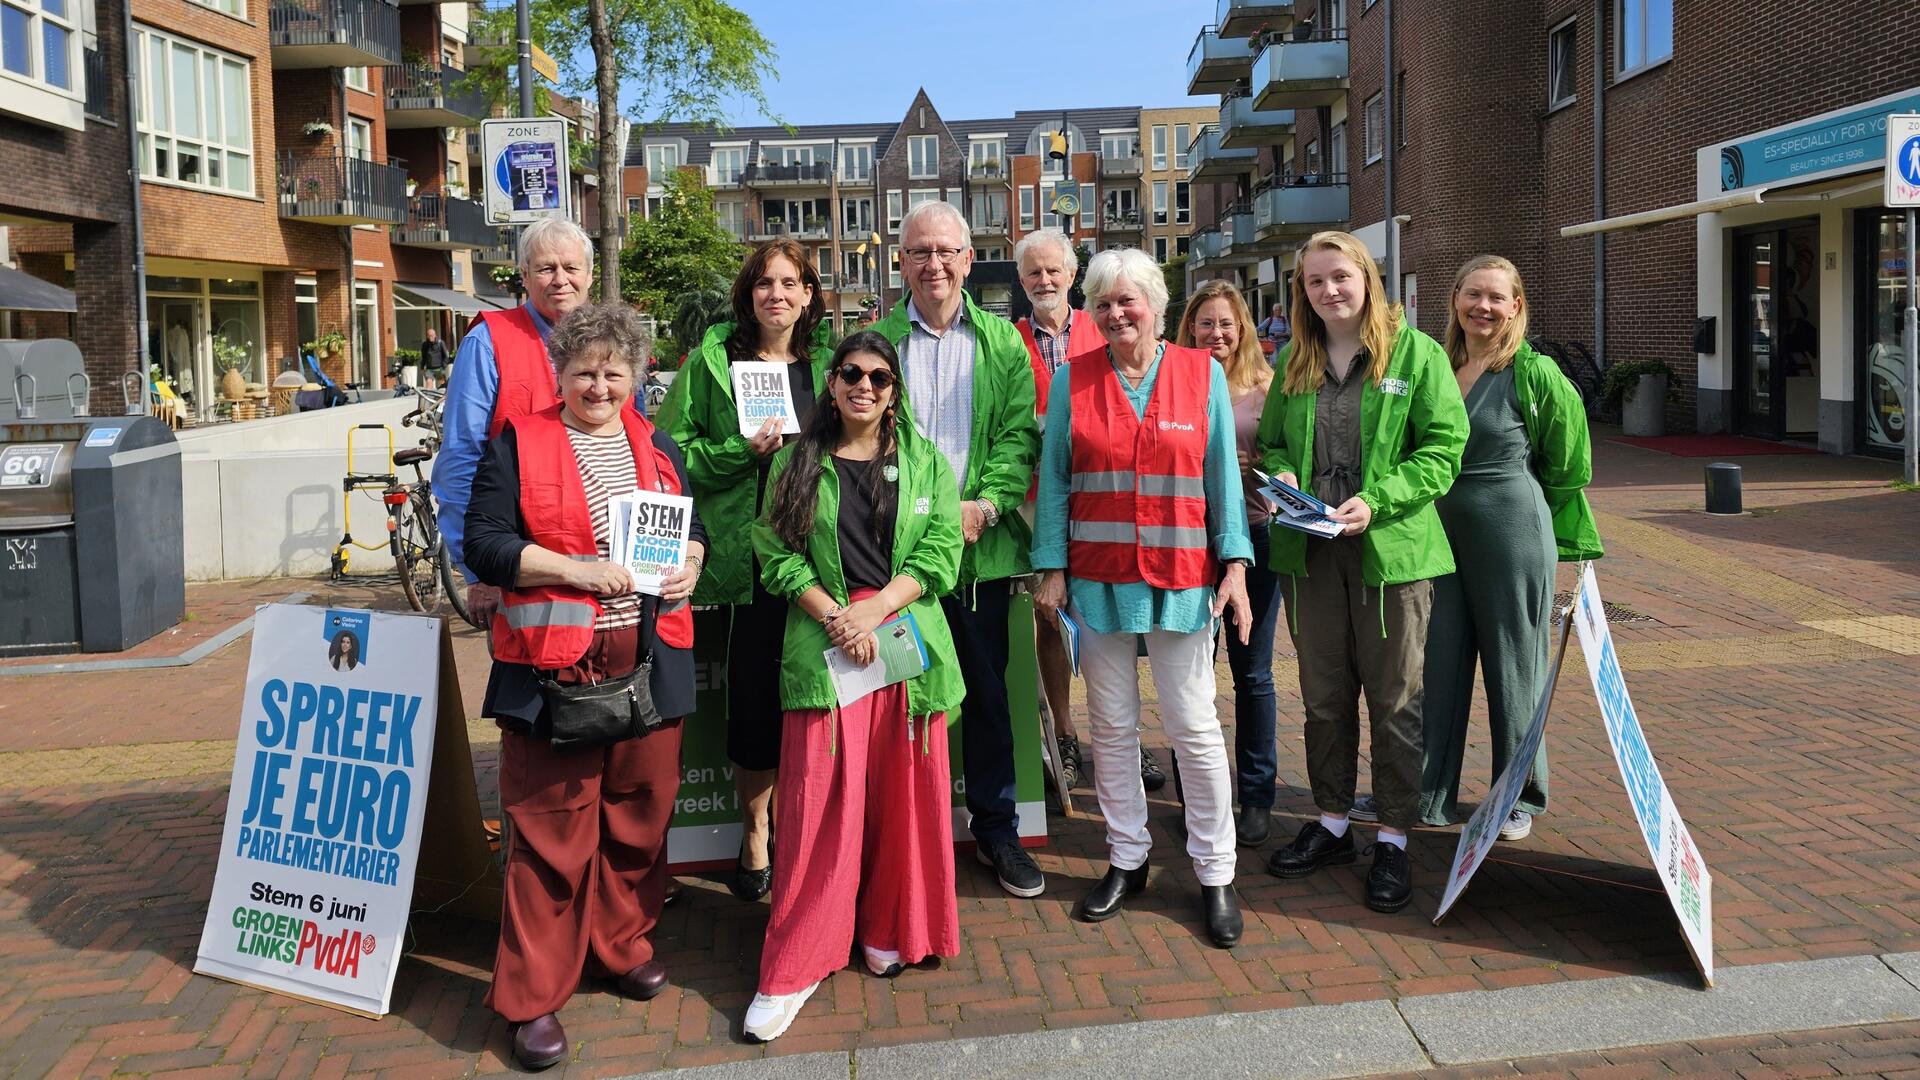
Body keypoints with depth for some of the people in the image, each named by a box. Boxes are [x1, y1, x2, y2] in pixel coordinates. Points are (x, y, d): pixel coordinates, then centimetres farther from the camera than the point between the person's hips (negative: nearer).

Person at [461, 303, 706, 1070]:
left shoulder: (655, 445, 14)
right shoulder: (518, 444, 1)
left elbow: (693, 523, 22)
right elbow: (484, 544, -7)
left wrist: (689, 564, 0)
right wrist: (578, 571, -17)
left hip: (647, 657, 4)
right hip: (553, 661, -4)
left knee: (640, 810, 12)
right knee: (550, 828, -1)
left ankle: (622, 943, 33)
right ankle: (531, 997, 10)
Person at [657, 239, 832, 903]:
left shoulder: (828, 362, 11)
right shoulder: (713, 360, 2)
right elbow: (674, 453, 0)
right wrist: (744, 450, -13)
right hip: (746, 555, -2)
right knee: (754, 698, 3)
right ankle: (755, 834, 21)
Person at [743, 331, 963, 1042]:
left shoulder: (926, 463, 10)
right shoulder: (797, 464, 8)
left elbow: (940, 553, 0)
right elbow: (778, 556, 1)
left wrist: (874, 611, -12)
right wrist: (835, 617, -13)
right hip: (822, 648, -1)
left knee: (903, 795, 6)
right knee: (818, 802, -4)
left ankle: (888, 930, 25)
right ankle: (795, 966, 4)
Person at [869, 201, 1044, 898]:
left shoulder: (1002, 341, 9)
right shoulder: (876, 339, 6)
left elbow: (1019, 435, 3)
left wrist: (984, 506, -13)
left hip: (981, 547, 1)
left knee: (988, 694, 9)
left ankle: (996, 831, 24)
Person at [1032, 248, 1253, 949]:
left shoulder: (1202, 374, 3)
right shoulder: (1072, 381, 4)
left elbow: (1223, 475, 3)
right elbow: (1054, 479, 4)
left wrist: (1235, 564, -4)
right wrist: (1051, 569, -1)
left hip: (1182, 577, -1)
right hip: (1099, 576, 1)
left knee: (1195, 727, 2)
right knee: (1112, 725, 10)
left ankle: (1216, 873, 14)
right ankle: (1127, 858, 24)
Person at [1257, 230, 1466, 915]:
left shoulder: (1416, 354, -3)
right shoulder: (1294, 363, 11)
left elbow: (1444, 447, -7)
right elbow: (1270, 442, 17)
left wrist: (1376, 502, -19)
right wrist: (1281, 477, -6)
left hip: (1391, 548, -4)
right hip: (1308, 550, 4)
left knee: (1395, 699, 5)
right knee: (1324, 696, 14)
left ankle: (1393, 839, 18)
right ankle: (1332, 824, 29)